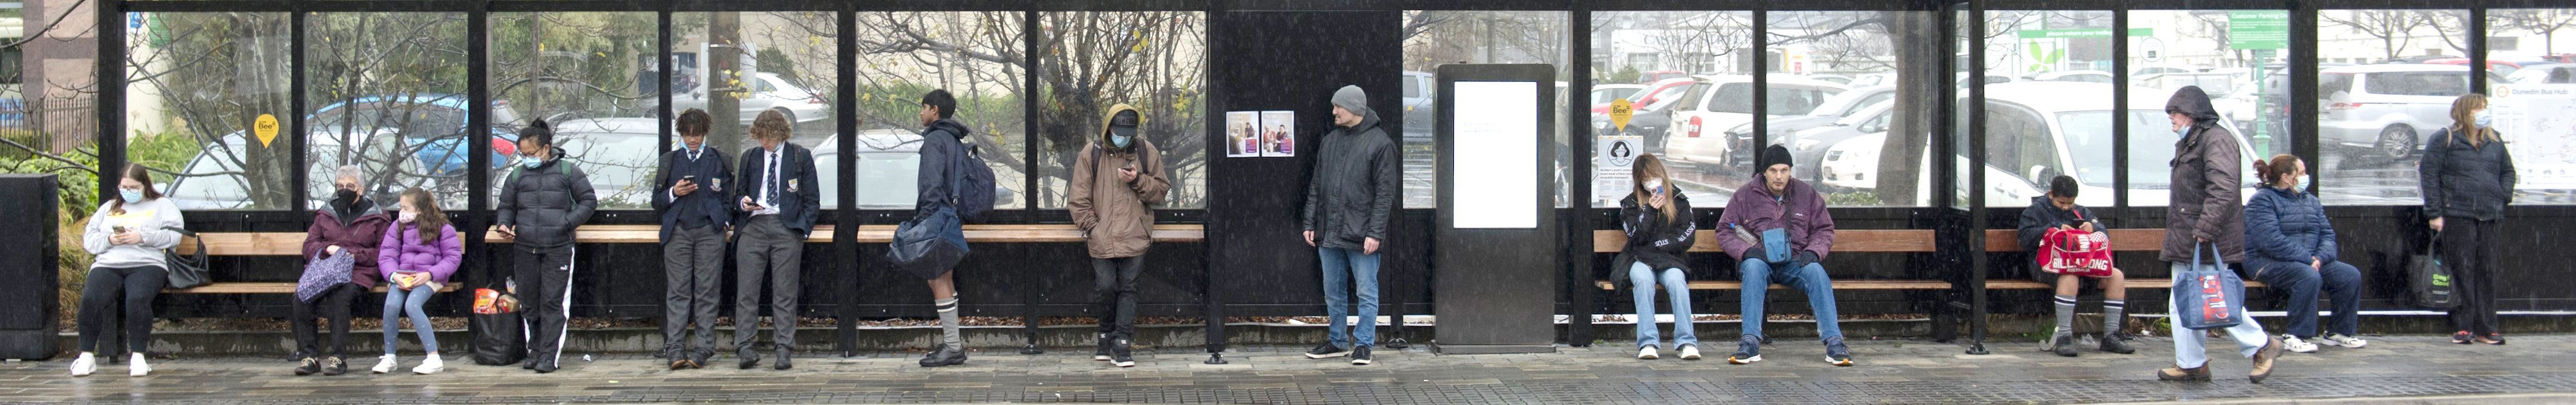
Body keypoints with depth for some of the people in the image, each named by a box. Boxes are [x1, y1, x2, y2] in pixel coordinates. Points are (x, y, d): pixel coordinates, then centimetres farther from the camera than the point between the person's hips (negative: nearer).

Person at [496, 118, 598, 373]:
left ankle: (549, 356, -5)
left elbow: (589, 201, 4)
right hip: (525, 249, 4)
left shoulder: (567, 172, 3)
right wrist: (504, 224, -1)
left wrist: (568, 223, -8)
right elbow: (506, 206, 21)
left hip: (558, 249, -4)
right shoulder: (517, 176, 13)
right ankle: (534, 351, 20)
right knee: (530, 303, 9)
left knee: (553, 303, -7)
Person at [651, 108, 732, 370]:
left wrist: (725, 221, 0)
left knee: (707, 292, -5)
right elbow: (657, 203, 15)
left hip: (710, 231, -1)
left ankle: (703, 349, -3)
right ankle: (675, 351, -8)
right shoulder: (669, 161, 16)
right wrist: (674, 193, -4)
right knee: (677, 292, -5)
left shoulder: (719, 161, 13)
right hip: (678, 232, 1)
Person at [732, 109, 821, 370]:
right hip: (753, 226, 2)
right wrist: (743, 201, -1)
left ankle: (784, 349, -1)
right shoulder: (750, 157, 17)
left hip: (787, 227, -2)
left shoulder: (801, 157, 10)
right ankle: (744, 348, -5)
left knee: (785, 292, -3)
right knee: (747, 290, -5)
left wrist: (803, 229, -2)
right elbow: (738, 192, 23)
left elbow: (812, 199, 9)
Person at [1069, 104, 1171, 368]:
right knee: (1105, 288, -3)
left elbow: (1162, 190, 10)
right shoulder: (1091, 154, 4)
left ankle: (1122, 343, -1)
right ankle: (1108, 335, 17)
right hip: (1101, 237, 0)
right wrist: (1092, 227, -3)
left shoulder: (1146, 152, 7)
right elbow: (1080, 198, 6)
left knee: (1128, 289, -3)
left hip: (1135, 237, 0)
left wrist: (1138, 181, -7)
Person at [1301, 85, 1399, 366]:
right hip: (1329, 234, 6)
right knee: (1333, 293, 13)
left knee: (1366, 293, 0)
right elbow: (1316, 186, 17)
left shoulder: (1379, 143, -6)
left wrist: (1375, 233, -15)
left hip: (1361, 236, -6)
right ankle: (1337, 342, 22)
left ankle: (1363, 345, 6)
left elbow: (1385, 193, -10)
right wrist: (1310, 223, 11)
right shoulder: (1330, 140, 13)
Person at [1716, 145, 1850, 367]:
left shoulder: (1807, 194, 9)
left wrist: (1813, 251, -7)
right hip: (1760, 260, -1)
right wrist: (1746, 250, -12)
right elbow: (1724, 232, 7)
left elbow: (1824, 230, 14)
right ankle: (1750, 344, -42)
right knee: (1753, 267, -36)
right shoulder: (1745, 195, 5)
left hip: (1795, 262, 1)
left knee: (1816, 271, -31)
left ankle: (1834, 342, -36)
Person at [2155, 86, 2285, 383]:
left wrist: (2206, 229, -28)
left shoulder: (2217, 139, -12)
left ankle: (2262, 346, 5)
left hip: (2210, 241, -10)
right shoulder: (2188, 143, 21)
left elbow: (2223, 190, -23)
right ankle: (2191, 363, 11)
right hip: (2185, 241, 10)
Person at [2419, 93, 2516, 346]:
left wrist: (2503, 198, 8)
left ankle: (2486, 328, 11)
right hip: (2457, 217, -5)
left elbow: (2508, 170, 25)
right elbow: (2429, 174, -5)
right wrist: (2434, 213, -10)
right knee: (2462, 271, -4)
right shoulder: (2444, 139, -1)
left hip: (2489, 219, 5)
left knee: (2487, 272, 5)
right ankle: (2463, 328, 2)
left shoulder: (2495, 141, 16)